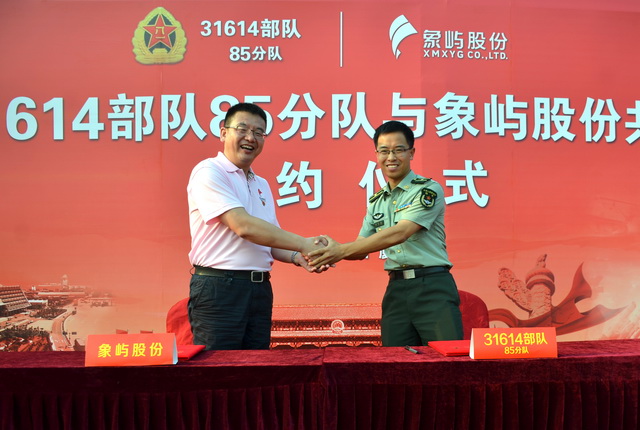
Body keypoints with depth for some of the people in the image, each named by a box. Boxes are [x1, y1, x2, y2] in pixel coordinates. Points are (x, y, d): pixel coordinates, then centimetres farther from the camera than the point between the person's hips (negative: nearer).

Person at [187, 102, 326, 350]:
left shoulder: (262, 185, 17)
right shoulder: (209, 172, -7)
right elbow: (243, 227, -18)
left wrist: (297, 258, 0)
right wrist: (303, 244, -16)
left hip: (260, 289, 7)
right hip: (218, 288, -7)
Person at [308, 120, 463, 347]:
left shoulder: (428, 190, -6)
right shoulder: (376, 202, 14)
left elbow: (399, 233, -18)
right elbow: (361, 247, 14)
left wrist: (341, 250, -21)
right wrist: (333, 250, -9)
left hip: (432, 288, -5)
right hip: (395, 291, 5)